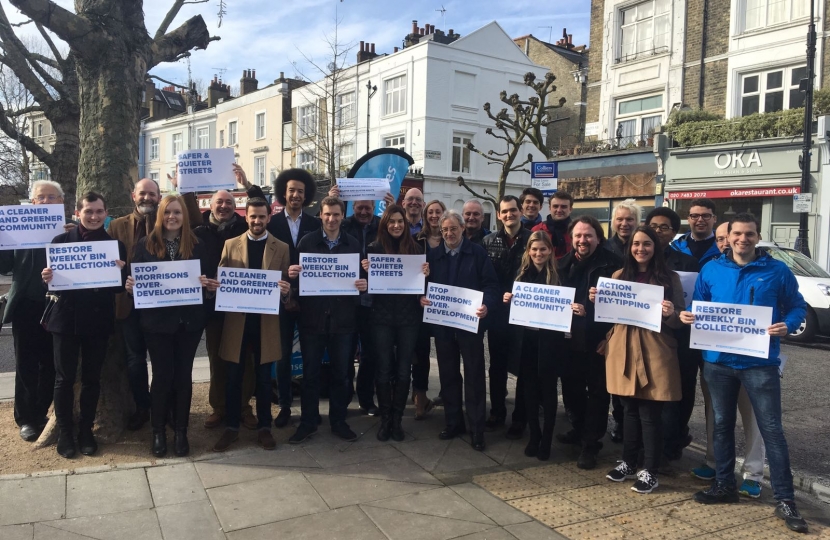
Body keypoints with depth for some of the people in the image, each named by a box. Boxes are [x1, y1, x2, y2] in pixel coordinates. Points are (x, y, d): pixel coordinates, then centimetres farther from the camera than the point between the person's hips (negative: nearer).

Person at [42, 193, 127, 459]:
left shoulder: (116, 245, 3)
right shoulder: (61, 241, 0)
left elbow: (121, 287, 0)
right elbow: (50, 277, -1)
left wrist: (120, 272, -21)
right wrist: (47, 278, -24)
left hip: (98, 320, 1)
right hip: (66, 318, -1)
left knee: (92, 378, 11)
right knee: (64, 378, 8)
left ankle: (86, 429, 25)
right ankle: (65, 431, 22)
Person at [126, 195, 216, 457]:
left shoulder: (197, 246, 4)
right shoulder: (145, 244, 2)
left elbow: (205, 280, 6)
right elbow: (135, 278, 2)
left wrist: (210, 285, -16)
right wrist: (130, 286, -19)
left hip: (189, 320, 1)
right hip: (157, 320, -1)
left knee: (183, 374, 9)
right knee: (162, 375, 4)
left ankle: (181, 430, 21)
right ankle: (158, 431, 21)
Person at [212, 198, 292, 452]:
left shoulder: (281, 248, 4)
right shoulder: (230, 245, 7)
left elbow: (287, 284, 3)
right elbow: (221, 279, 8)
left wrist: (286, 291, -20)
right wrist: (216, 286, -16)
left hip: (266, 320, -1)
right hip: (236, 319, 1)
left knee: (263, 377, 8)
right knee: (233, 377, 7)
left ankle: (264, 427, 20)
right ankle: (231, 427, 20)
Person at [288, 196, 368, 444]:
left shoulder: (353, 244, 5)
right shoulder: (307, 242, 1)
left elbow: (360, 276, 7)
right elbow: (296, 274, 3)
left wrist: (363, 285, -15)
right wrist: (292, 274, -19)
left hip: (342, 318, 1)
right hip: (312, 317, -1)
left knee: (340, 373, 11)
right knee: (310, 373, 8)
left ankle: (338, 421, 25)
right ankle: (308, 422, 22)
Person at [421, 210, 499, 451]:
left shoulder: (478, 253, -2)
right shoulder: (433, 255, 8)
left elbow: (491, 284, -6)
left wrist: (486, 305, -23)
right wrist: (422, 297, -13)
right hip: (442, 323, 4)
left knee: (474, 376, 3)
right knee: (448, 375, 12)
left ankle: (477, 429, 12)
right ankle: (453, 423, 26)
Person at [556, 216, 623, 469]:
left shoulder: (611, 263, -8)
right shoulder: (565, 263, 8)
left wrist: (588, 310, -22)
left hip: (597, 338, -5)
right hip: (571, 336, 5)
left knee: (597, 391, 6)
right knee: (571, 386, 17)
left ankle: (590, 444, 16)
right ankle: (579, 429, 38)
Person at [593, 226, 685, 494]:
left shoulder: (669, 278, 0)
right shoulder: (619, 275, 11)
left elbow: (680, 319, -1)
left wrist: (671, 313, -23)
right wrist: (597, 300, -4)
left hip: (654, 350, -3)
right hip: (623, 348, 4)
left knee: (650, 412, 0)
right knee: (630, 409, 12)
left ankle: (649, 471, 12)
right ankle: (628, 462, 26)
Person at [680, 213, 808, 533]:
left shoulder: (777, 271, -1)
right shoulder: (711, 270, 5)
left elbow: (797, 306, 3)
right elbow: (698, 306, 12)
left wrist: (788, 325, -17)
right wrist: (688, 316, -10)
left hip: (759, 362, -3)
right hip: (718, 360, 3)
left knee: (771, 429, -1)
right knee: (722, 424, 14)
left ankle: (785, 500, 10)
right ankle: (724, 485, 29)